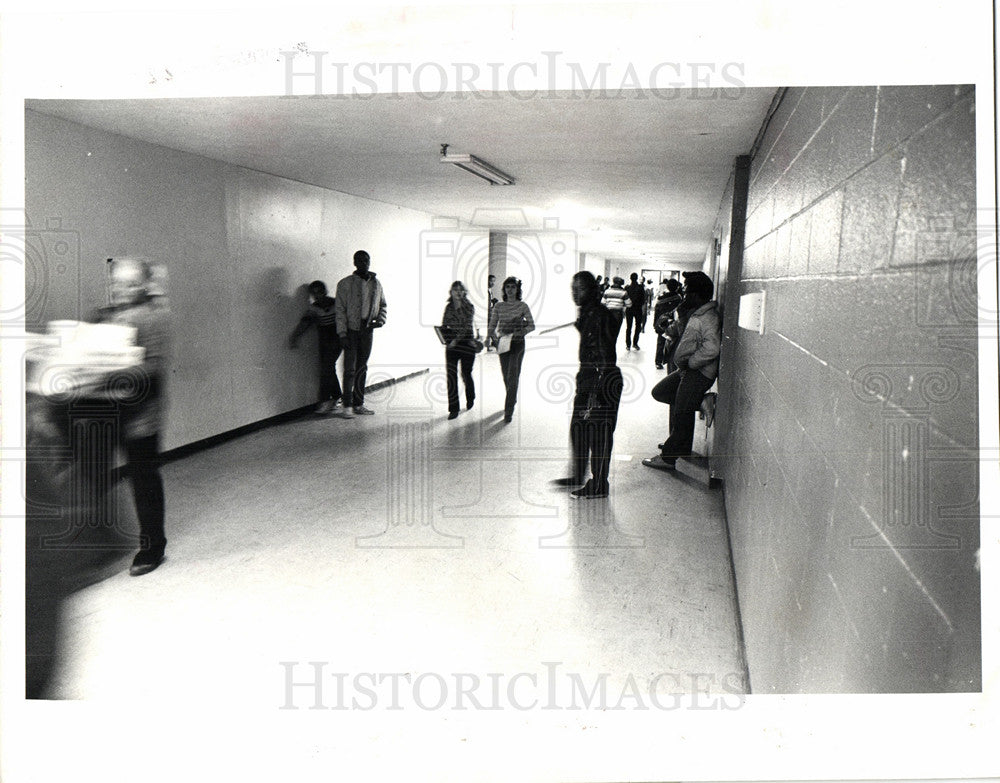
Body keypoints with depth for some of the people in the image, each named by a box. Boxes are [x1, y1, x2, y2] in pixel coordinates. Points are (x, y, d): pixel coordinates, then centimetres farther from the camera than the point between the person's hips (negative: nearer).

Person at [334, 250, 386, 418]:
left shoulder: (376, 284, 9)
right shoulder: (345, 284, -4)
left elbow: (382, 305, 20)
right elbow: (340, 310, -6)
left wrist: (380, 320, 0)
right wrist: (342, 333, -13)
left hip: (367, 330, 5)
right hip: (351, 330, -4)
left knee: (362, 368, 10)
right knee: (350, 369, -6)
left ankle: (358, 404, 18)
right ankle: (347, 406, -1)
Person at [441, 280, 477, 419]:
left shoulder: (469, 307, -4)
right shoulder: (448, 307, 7)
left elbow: (466, 326, -15)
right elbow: (444, 326, 12)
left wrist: (456, 340, -25)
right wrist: (443, 337, -8)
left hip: (466, 342, -3)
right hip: (451, 345, 3)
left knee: (466, 374, 8)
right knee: (451, 375, -6)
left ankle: (470, 399, 38)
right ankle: (453, 409, -2)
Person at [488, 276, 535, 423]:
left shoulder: (523, 306, -1)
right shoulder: (498, 306, 6)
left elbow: (532, 326, 0)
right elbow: (492, 325, 10)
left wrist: (521, 331, -16)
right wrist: (493, 336, -8)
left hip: (517, 343, -3)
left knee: (512, 376, -12)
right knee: (506, 376, 11)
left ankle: (509, 411, -12)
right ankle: (512, 400, 37)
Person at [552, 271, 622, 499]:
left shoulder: (601, 316, -17)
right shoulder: (586, 314, 11)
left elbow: (604, 360, -21)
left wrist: (594, 394, -23)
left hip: (603, 381, -10)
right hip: (588, 379, 10)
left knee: (598, 431, -2)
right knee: (578, 427, 15)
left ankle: (599, 485, 8)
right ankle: (579, 476, 28)